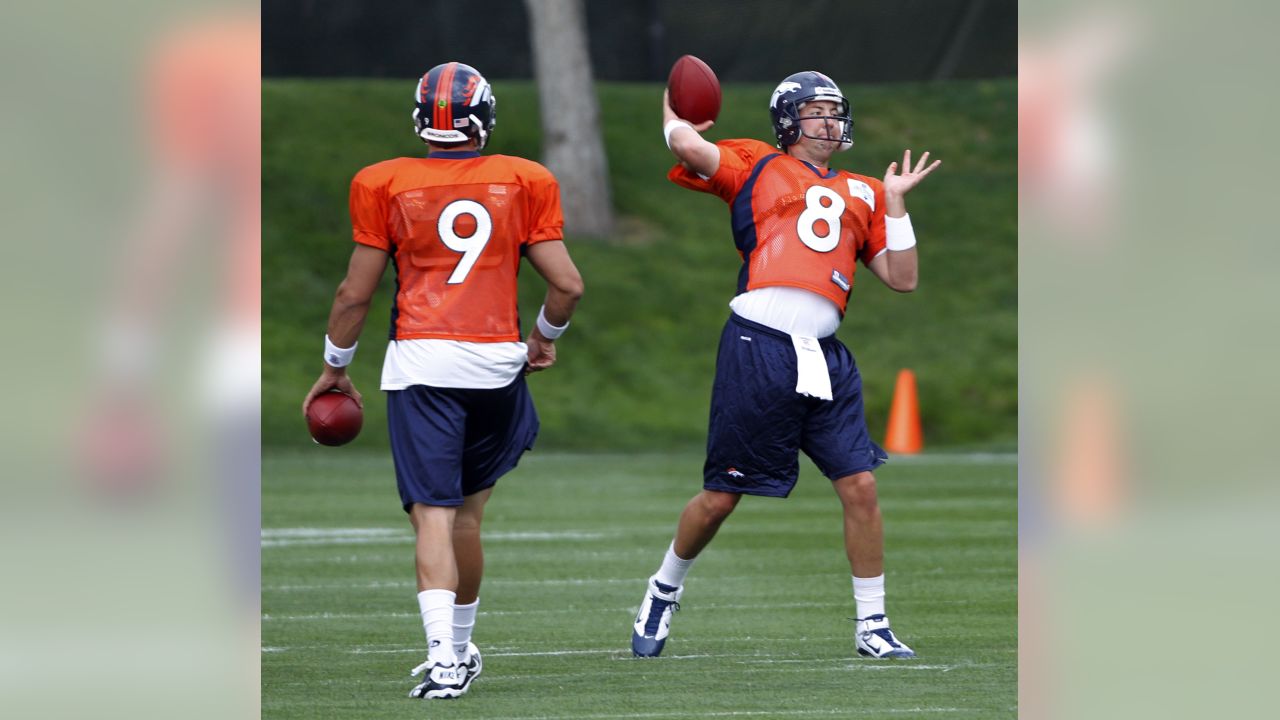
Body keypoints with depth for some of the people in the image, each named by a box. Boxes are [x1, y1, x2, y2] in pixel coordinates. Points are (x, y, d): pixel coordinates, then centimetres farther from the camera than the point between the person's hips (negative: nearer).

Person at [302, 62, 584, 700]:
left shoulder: (385, 185, 0)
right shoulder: (524, 182, 5)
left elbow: (356, 292, 4)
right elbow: (567, 284, 4)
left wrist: (335, 366, 18)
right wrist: (544, 336, 24)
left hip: (421, 361, -2)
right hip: (497, 361, 2)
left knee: (434, 516, -6)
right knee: (467, 512, 18)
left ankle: (443, 654, -22)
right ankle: (461, 647, 28)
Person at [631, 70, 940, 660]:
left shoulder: (860, 194, 21)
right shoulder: (757, 167, 9)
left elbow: (902, 279, 17)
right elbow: (690, 147, -9)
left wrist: (895, 201, 13)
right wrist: (672, 118, 12)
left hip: (824, 358, 4)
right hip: (756, 348, -4)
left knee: (860, 487, -4)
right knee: (720, 497, 3)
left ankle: (872, 627, 7)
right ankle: (664, 592, 28)